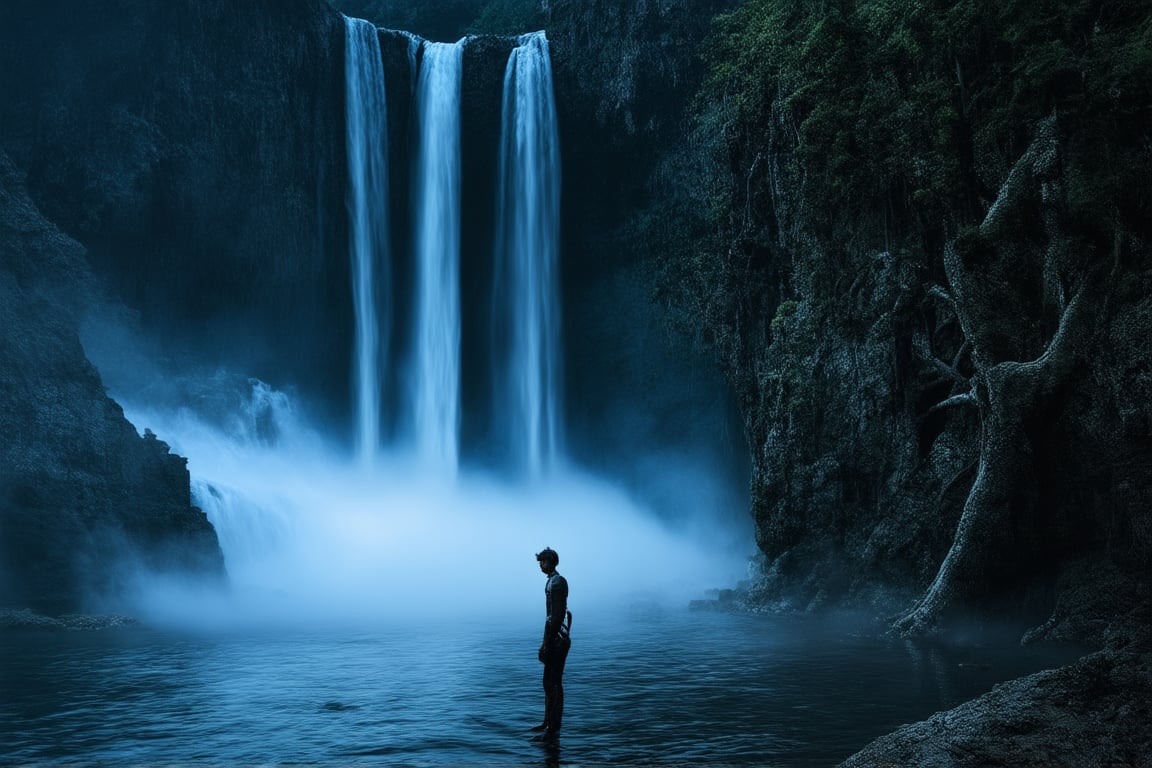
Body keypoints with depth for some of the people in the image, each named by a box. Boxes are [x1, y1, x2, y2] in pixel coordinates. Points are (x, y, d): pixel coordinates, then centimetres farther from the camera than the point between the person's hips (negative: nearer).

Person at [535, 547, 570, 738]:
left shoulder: (557, 583, -15)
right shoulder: (551, 582, 15)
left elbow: (557, 616, -21)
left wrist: (547, 645, -21)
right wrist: (545, 644, 19)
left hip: (558, 640, -10)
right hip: (554, 639, 10)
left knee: (554, 683, -7)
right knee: (549, 682, 15)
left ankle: (554, 728, -3)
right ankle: (548, 723, 24)